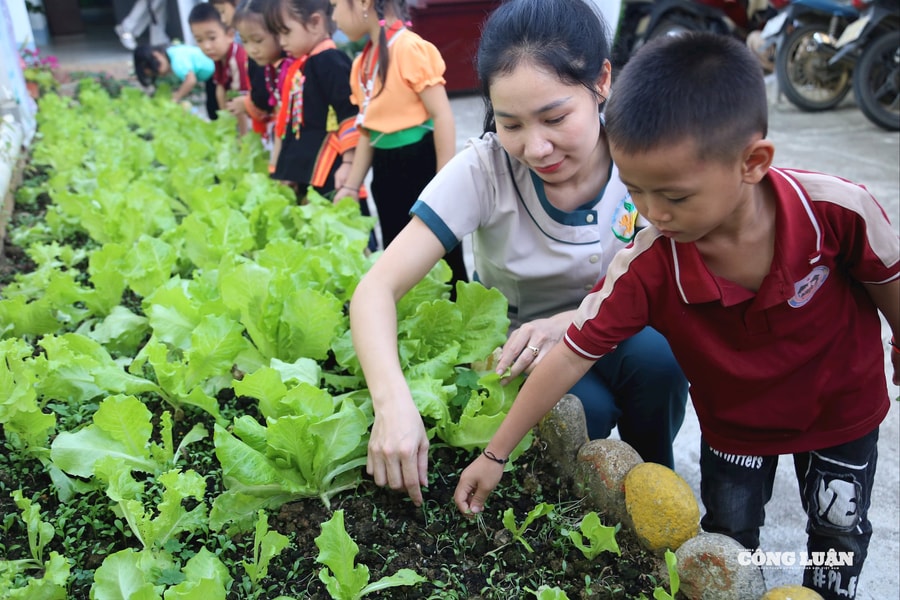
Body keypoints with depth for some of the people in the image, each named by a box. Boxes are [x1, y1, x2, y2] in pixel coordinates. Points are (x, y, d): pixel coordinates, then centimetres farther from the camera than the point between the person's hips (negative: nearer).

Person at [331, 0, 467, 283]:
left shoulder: (409, 48, -15)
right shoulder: (362, 62, 9)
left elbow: (442, 116, -17)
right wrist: (352, 185, 15)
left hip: (421, 165, -8)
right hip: (385, 171, 8)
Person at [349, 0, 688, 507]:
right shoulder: (483, 170, -21)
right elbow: (378, 289, -28)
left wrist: (573, 322, -34)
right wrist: (393, 400, -47)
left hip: (618, 341, 2)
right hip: (517, 351, -1)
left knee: (654, 355, -30)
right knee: (583, 408, -31)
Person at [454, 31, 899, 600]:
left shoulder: (838, 210, -34)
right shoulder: (645, 267, -33)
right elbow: (570, 356, -27)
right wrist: (495, 455, -22)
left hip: (842, 409, 1)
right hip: (734, 426, 0)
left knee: (841, 530, 21)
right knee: (728, 541, 14)